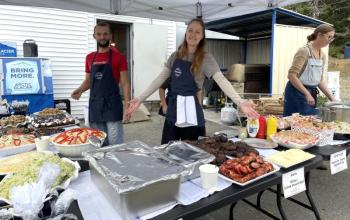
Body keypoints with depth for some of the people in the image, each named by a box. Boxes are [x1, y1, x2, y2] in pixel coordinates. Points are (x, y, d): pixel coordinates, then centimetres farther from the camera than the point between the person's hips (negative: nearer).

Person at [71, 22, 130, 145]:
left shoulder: (118, 57, -3)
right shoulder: (90, 58, 12)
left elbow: (125, 84, -5)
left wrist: (127, 108, -12)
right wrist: (80, 90, -2)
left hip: (112, 105, -5)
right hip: (94, 105, 5)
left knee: (115, 145, -3)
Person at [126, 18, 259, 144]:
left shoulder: (205, 59, -5)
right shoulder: (175, 56, 7)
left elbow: (222, 81, -16)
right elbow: (160, 80, 6)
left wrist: (240, 103, -31)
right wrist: (140, 99, 1)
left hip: (191, 113, -4)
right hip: (172, 113, 4)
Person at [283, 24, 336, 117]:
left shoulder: (323, 56, 9)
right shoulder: (304, 51, -14)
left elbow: (320, 80, 14)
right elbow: (292, 75, -21)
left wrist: (331, 97, 6)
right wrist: (307, 94, -23)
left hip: (312, 93, 8)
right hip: (297, 92, -8)